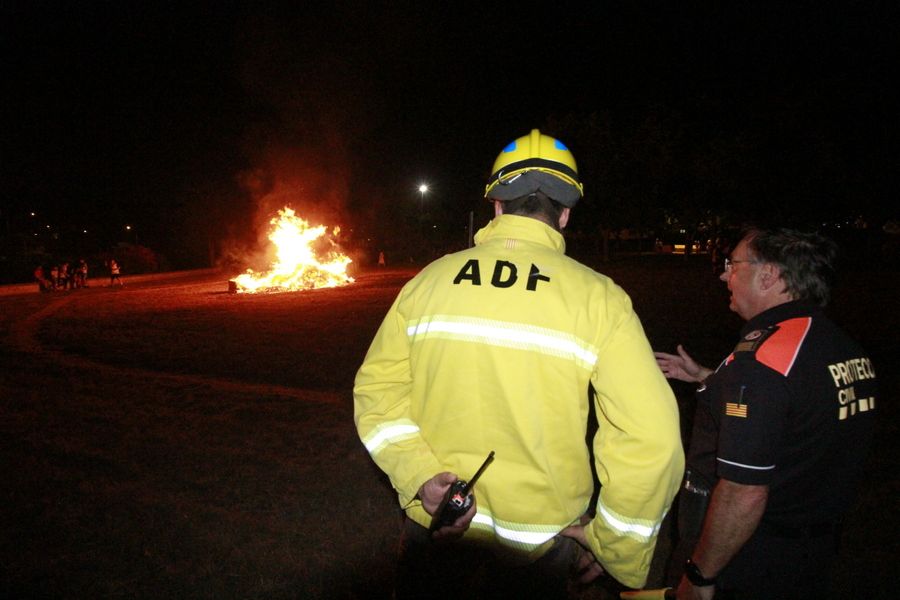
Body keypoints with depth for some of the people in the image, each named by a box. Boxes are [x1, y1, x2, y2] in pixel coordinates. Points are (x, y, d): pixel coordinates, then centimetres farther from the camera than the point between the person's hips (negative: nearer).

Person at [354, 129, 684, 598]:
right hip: (538, 542, -1)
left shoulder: (429, 279, -5)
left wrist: (420, 475, -8)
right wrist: (614, 547, -4)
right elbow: (650, 439, -15)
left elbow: (377, 389, -4)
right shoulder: (597, 297, -13)